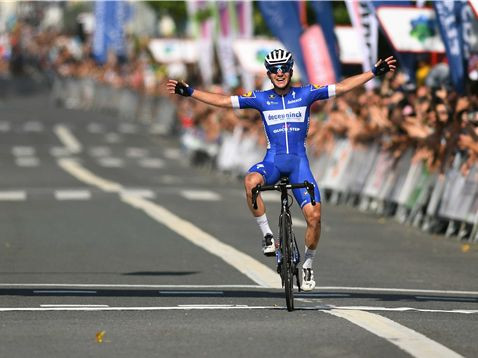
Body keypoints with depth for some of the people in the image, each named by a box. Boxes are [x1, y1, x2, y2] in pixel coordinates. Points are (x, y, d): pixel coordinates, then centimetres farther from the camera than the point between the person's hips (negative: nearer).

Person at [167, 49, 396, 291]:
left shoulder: (305, 94, 2)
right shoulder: (260, 99, 3)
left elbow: (342, 87, 0)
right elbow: (223, 101, 2)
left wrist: (375, 72, -6)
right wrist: (188, 92, -4)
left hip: (299, 161, 0)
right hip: (273, 161, 0)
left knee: (314, 215, -15)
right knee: (251, 182, -36)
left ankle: (308, 264, 8)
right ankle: (267, 234, -20)